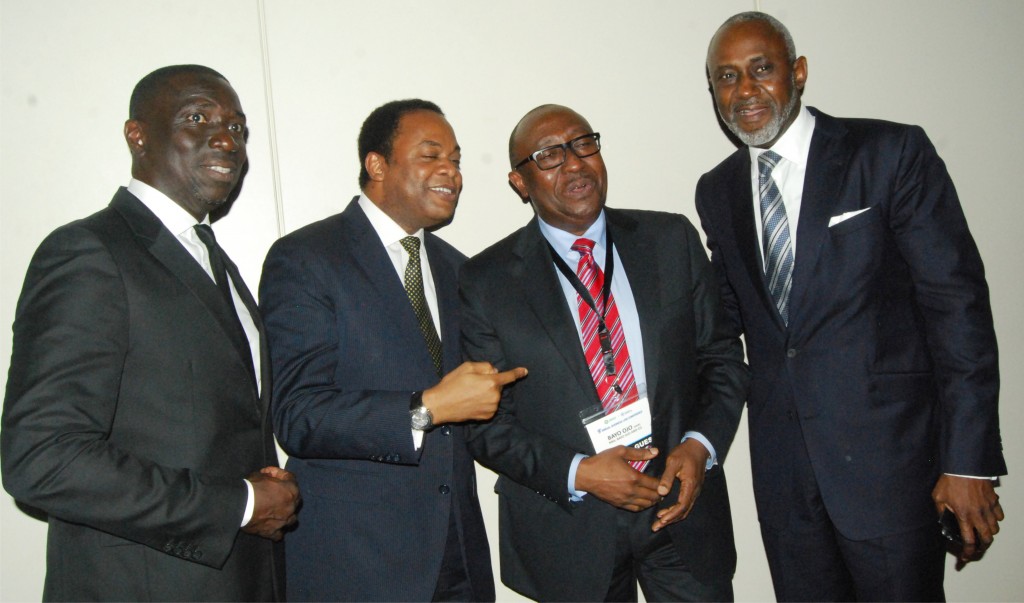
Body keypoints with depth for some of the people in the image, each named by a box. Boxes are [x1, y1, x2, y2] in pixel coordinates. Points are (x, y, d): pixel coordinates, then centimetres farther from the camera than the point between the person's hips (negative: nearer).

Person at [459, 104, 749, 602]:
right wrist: (577, 472, -16)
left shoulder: (673, 240, 2)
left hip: (682, 506, 2)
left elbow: (722, 356, 6)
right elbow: (485, 420, -5)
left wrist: (700, 445, -10)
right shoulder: (487, 280, -6)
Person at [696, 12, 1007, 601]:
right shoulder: (717, 191, 8)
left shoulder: (891, 153, -8)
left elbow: (957, 301, -10)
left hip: (886, 453, -4)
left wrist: (969, 460, -12)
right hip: (781, 464, 5)